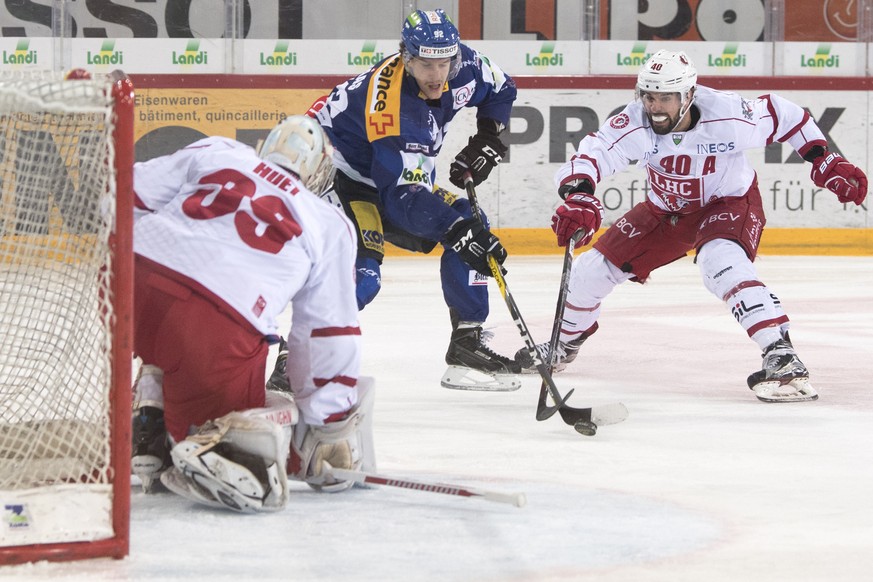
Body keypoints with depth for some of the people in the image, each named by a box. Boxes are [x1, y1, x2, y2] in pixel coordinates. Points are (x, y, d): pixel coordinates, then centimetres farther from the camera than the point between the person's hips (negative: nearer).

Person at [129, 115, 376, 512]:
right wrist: (329, 431, 29)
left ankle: (150, 428, 16)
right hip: (218, 328, -4)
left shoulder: (213, 152, 25)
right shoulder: (330, 226, 23)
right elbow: (331, 340, 22)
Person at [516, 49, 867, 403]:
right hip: (667, 210, 4)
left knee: (722, 264, -36)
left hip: (730, 202, -4)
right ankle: (565, 344, 35)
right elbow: (589, 156, -39)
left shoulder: (727, 117, -31)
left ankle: (782, 359, -39)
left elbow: (783, 115, -14)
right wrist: (578, 198, -60)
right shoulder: (634, 126, -28)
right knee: (593, 269, 4)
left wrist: (826, 164, -14)